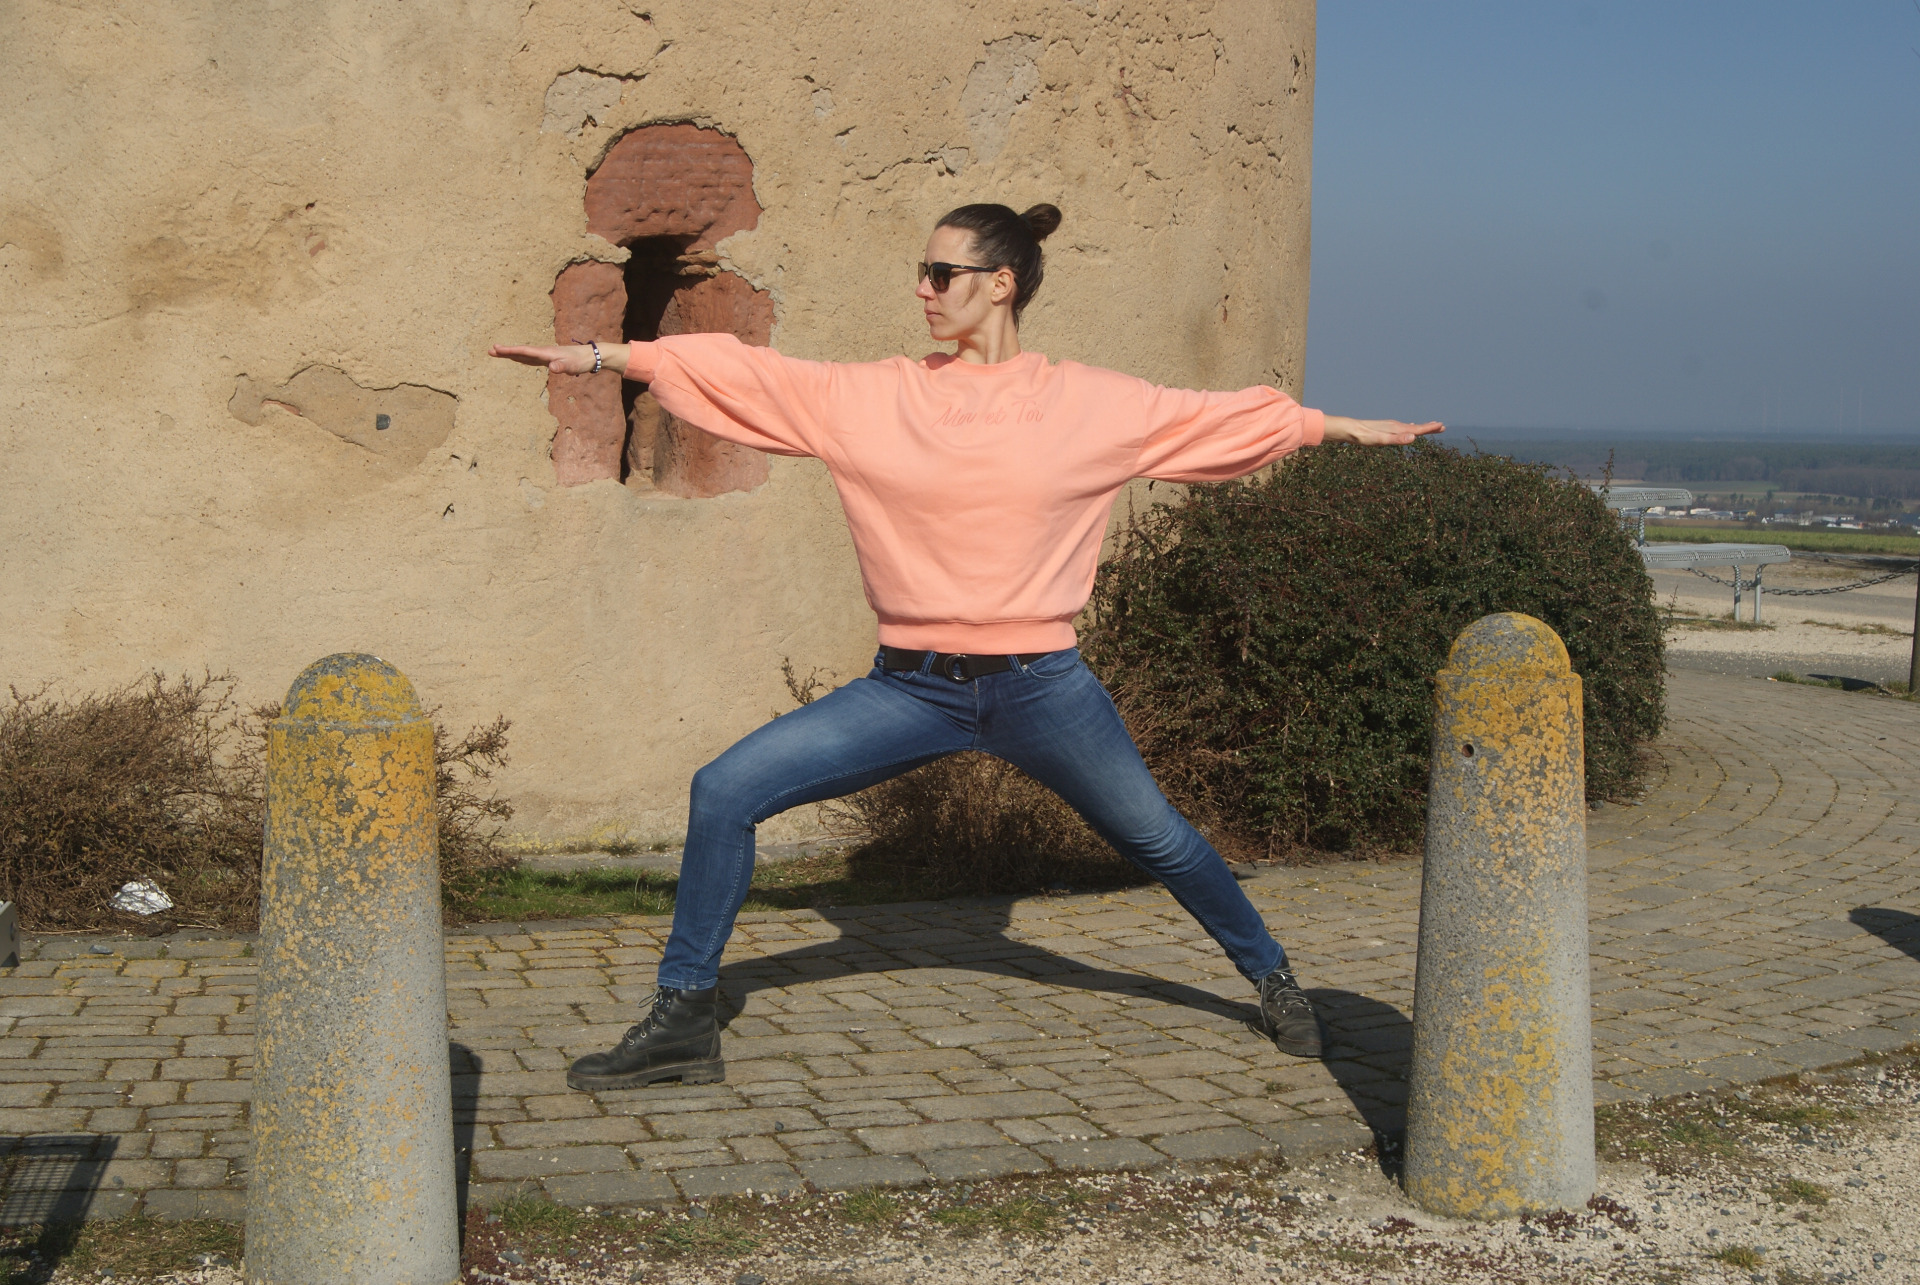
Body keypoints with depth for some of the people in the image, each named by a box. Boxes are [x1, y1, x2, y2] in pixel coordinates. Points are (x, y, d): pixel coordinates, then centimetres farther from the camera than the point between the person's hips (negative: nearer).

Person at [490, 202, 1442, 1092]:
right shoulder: (871, 397, 2)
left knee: (1158, 840, 11)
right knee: (725, 791, -10)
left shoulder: (1093, 405, 0)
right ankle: (683, 1019, 2)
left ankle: (1273, 981, 39)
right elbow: (742, 374, 1)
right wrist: (601, 356, -2)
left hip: (1037, 686, -1)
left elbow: (1219, 417, 10)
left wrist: (1348, 429, 16)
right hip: (911, 687, 1)